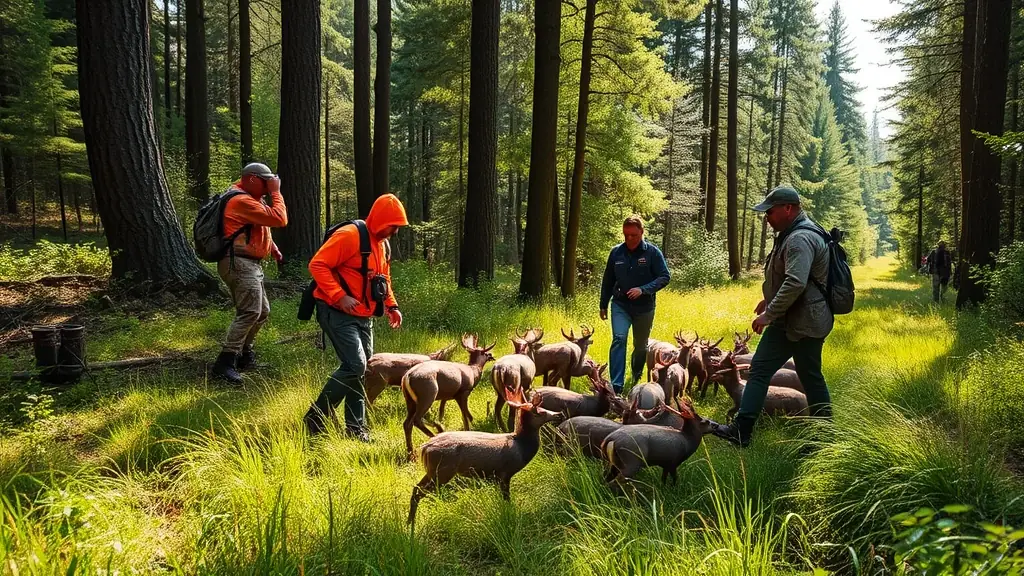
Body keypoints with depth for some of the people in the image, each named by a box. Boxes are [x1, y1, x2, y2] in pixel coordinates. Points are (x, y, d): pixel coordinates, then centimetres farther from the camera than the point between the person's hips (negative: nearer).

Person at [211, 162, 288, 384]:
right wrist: (275, 193, -9)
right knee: (250, 312, -20)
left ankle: (244, 354, 26)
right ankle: (225, 363, -22)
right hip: (239, 263, -11)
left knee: (262, 311, 16)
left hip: (250, 264, 11)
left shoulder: (250, 198, 19)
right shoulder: (243, 201, -15)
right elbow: (279, 219, -20)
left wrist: (271, 246, 16)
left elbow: (260, 227, 32)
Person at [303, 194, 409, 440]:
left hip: (364, 317, 9)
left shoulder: (383, 245, 12)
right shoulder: (349, 236, -16)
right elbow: (317, 265, -19)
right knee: (355, 366, -16)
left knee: (364, 369, 7)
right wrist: (339, 296, -26)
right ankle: (316, 417, -1)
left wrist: (391, 305, 8)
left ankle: (355, 426, 17)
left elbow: (384, 279, 24)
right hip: (337, 313, -9)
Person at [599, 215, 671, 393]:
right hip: (620, 305, 1)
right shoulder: (616, 252, -1)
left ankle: (637, 379, 38)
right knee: (619, 339, -18)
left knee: (641, 345, 12)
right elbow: (608, 281, 9)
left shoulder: (652, 252, -8)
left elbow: (664, 277, -9)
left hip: (644, 307, -1)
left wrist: (643, 289, -23)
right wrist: (603, 305, 12)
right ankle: (616, 385, -20)